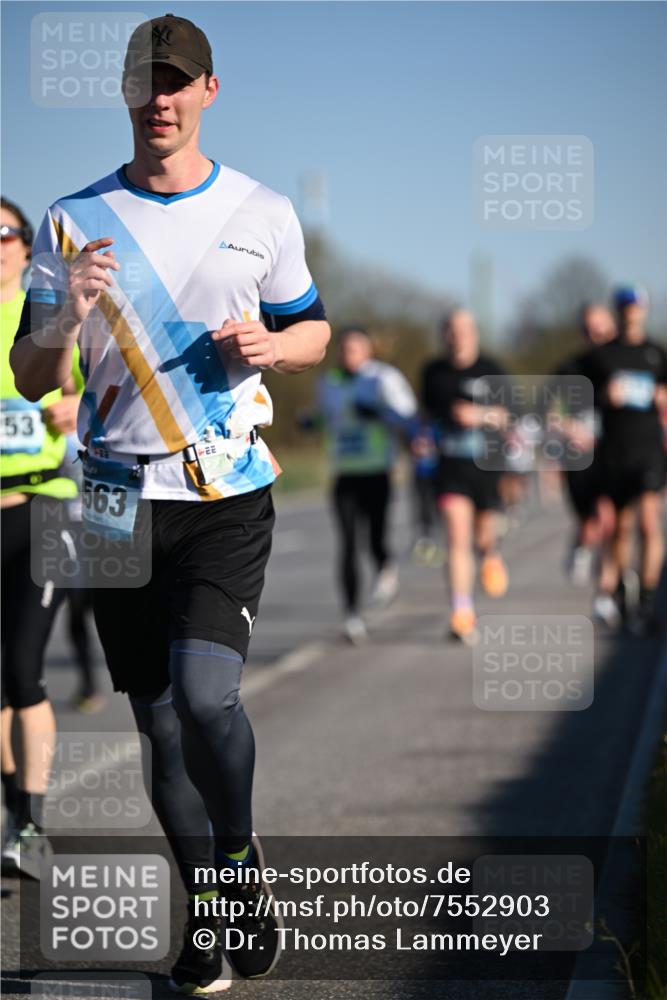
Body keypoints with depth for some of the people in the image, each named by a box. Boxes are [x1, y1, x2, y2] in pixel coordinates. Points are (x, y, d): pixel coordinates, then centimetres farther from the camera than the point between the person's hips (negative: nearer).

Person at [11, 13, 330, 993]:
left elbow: (313, 332, 16)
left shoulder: (264, 214, 5)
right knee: (160, 721, 6)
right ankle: (205, 911, 21)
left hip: (229, 493, -1)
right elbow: (30, 378, 4)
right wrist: (66, 315, -17)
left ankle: (240, 856, 7)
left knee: (205, 692, -19)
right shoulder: (75, 220, 4)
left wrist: (271, 343, -7)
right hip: (121, 496, 2)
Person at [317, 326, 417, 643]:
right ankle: (351, 614, -6)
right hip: (344, 475, 3)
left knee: (377, 542, -8)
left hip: (377, 473, -3)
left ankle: (386, 569, 29)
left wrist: (377, 412, -24)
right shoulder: (329, 383, 10)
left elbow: (407, 417, -10)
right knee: (348, 545, -8)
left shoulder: (384, 378, -4)